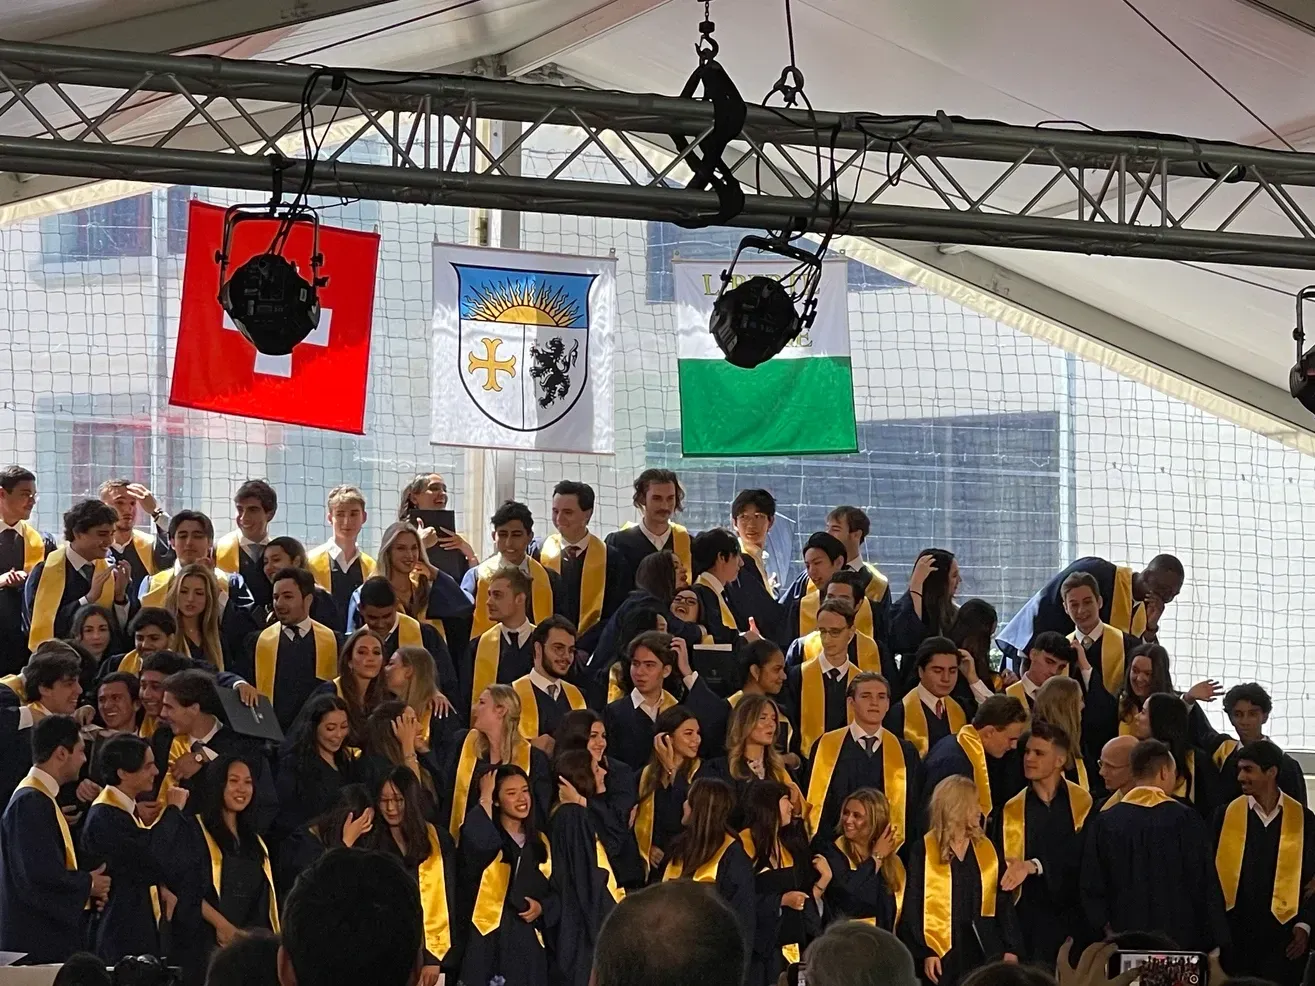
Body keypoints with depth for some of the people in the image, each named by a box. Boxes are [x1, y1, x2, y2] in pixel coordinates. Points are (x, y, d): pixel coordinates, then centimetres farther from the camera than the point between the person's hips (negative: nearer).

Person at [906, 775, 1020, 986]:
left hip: (985, 948, 3)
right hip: (943, 950, -3)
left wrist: (1011, 948, 2)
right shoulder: (925, 851, -2)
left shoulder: (987, 849, 9)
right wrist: (925, 951, -10)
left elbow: (1004, 900, 9)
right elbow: (913, 906, -3)